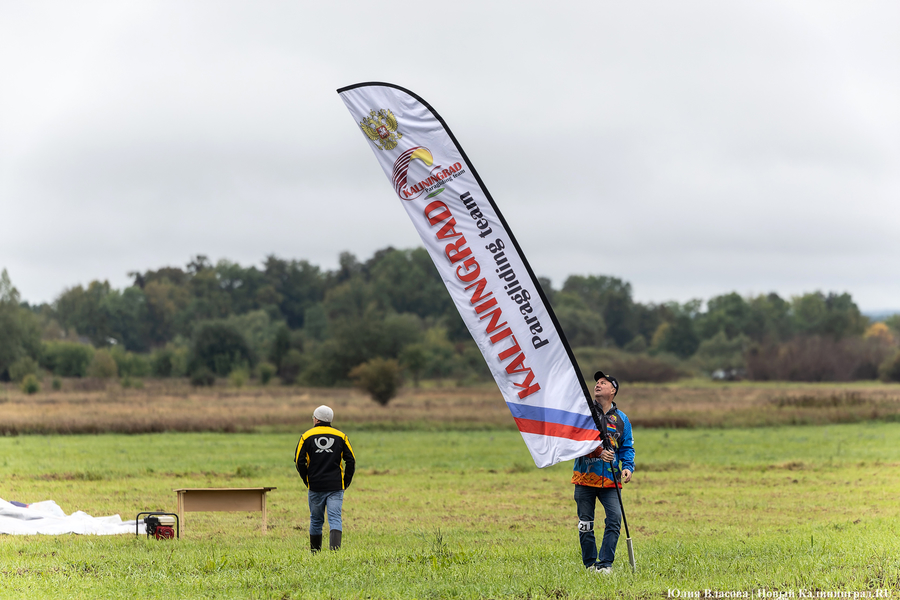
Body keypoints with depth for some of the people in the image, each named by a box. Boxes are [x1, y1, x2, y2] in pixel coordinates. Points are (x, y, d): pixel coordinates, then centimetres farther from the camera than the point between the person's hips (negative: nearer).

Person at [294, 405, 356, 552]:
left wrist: (307, 480, 10)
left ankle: (315, 552, 20)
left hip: (315, 486, 0)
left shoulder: (307, 437, 2)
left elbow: (299, 461, -1)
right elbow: (351, 461, 3)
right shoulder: (341, 436, 5)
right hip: (336, 487, 0)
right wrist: (346, 482, 10)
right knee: (335, 518, -6)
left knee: (316, 520, 12)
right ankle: (335, 548, -24)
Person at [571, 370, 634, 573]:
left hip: (610, 480, 1)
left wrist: (628, 467, -3)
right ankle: (590, 563, 18)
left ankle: (605, 563, -8)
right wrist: (598, 452, -21)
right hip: (585, 476, -1)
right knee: (585, 523, 3)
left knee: (615, 518, -14)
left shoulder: (621, 419, 11)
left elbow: (627, 447, 16)